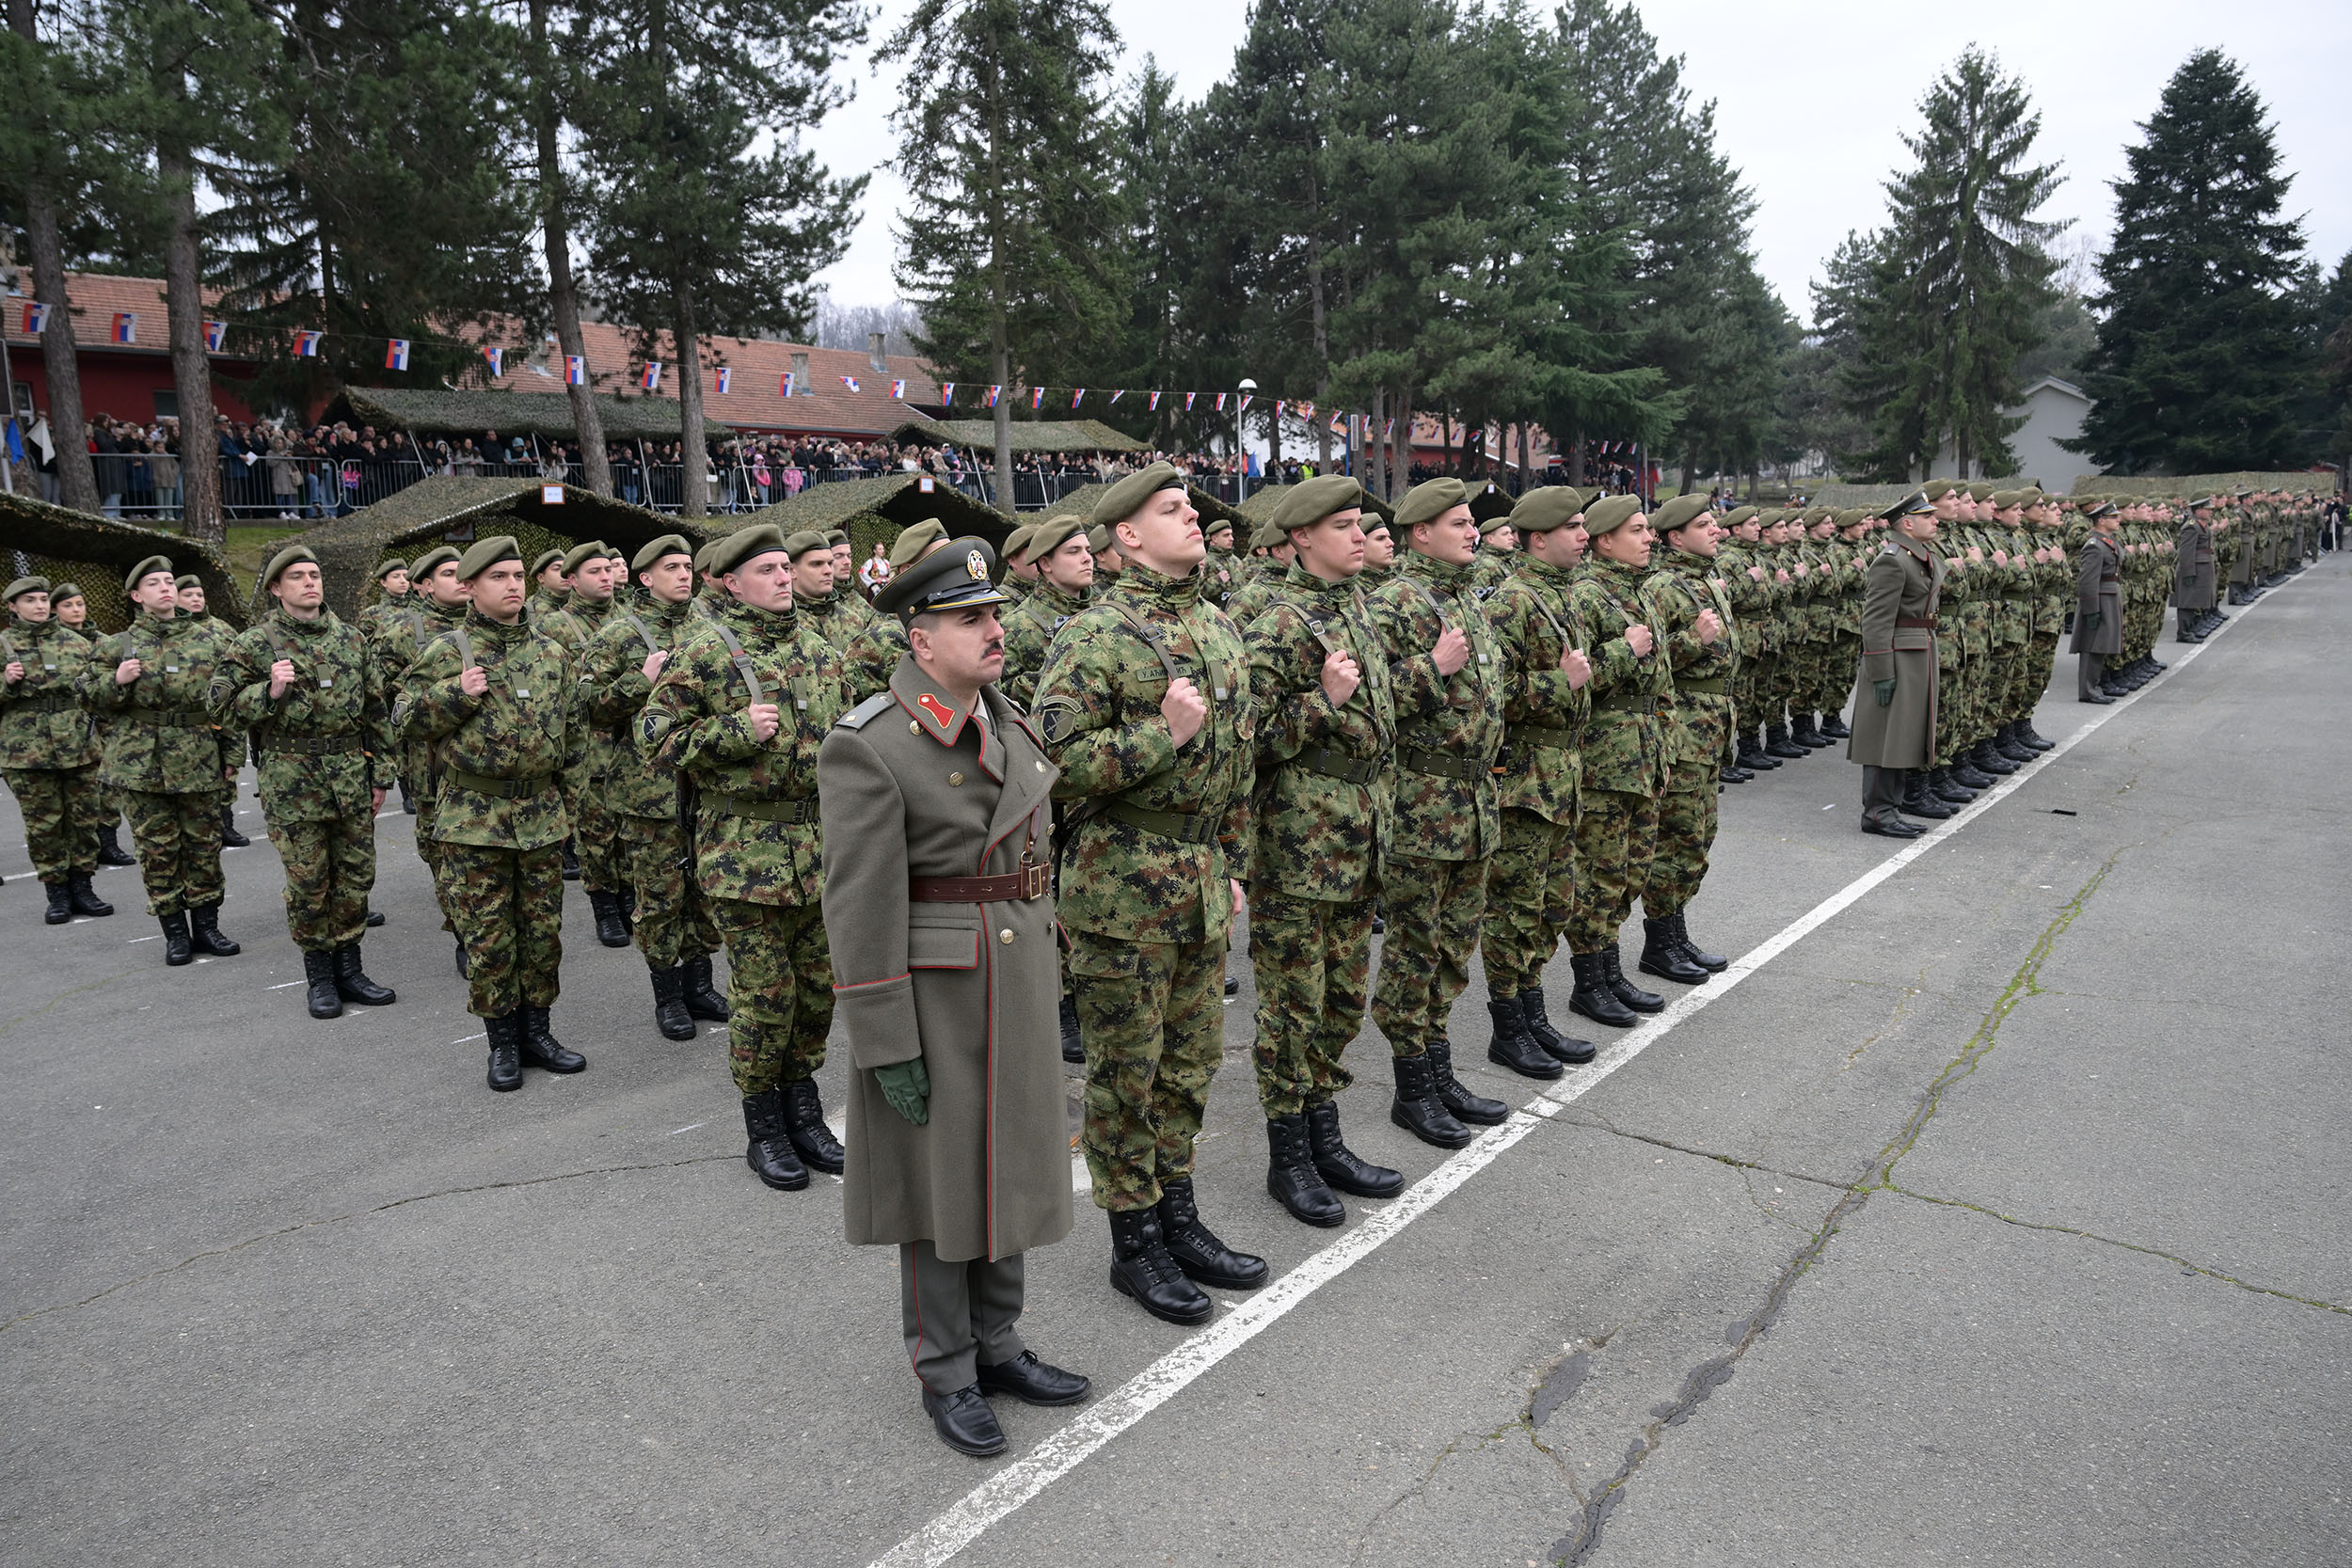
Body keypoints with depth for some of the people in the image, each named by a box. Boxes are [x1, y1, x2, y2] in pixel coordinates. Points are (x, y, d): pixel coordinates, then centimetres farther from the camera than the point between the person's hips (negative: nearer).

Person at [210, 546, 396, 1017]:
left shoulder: (351, 638, 10)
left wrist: (381, 774, 12)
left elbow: (377, 710, 14)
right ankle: (318, 976, 15)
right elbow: (221, 707, -1)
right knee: (307, 881, 3)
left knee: (355, 875, 8)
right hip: (291, 780, -3)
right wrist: (269, 692, -18)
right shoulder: (255, 643, -1)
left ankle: (348, 969, 20)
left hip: (352, 778, 4)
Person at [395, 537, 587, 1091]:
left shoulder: (551, 652, 8)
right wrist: (457, 693, -16)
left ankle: (537, 1030, 25)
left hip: (542, 816, 4)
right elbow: (405, 719, -2)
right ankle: (503, 1042, 17)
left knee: (542, 930, 11)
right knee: (487, 938, 3)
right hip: (472, 818, -3)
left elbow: (573, 723, 19)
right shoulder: (446, 651, -3)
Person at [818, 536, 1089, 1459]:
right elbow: (861, 907, -18)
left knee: (1008, 1164, 17)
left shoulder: (1008, 722, 6)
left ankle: (996, 1343, 35)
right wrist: (888, 1045, -18)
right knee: (940, 1177, 7)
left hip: (1018, 982, 7)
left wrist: (1044, 981, 14)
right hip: (934, 994, -7)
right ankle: (946, 1374, 25)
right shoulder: (867, 748, -17)